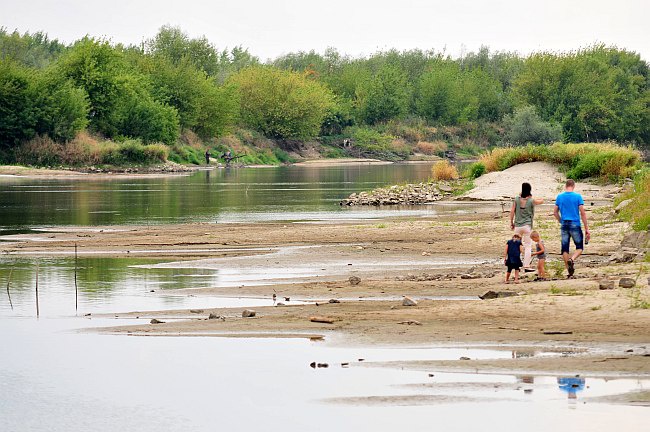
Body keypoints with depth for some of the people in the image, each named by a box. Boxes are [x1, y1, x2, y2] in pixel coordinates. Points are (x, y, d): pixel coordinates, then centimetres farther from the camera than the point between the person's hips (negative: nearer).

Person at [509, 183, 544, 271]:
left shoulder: (517, 199, -1)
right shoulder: (532, 201, -6)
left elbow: (512, 211, 1)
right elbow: (541, 201, 10)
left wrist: (511, 223, 11)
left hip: (517, 226, 2)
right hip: (527, 226, -2)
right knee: (528, 246, 2)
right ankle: (526, 266, -3)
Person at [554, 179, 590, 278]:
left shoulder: (559, 197, 5)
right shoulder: (578, 197, -4)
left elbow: (555, 212, 9)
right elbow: (583, 213, -6)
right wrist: (586, 229, -3)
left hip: (564, 225, 3)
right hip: (575, 225, -3)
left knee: (565, 249, 7)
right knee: (579, 247, 8)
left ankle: (569, 271, 6)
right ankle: (572, 259, -21)